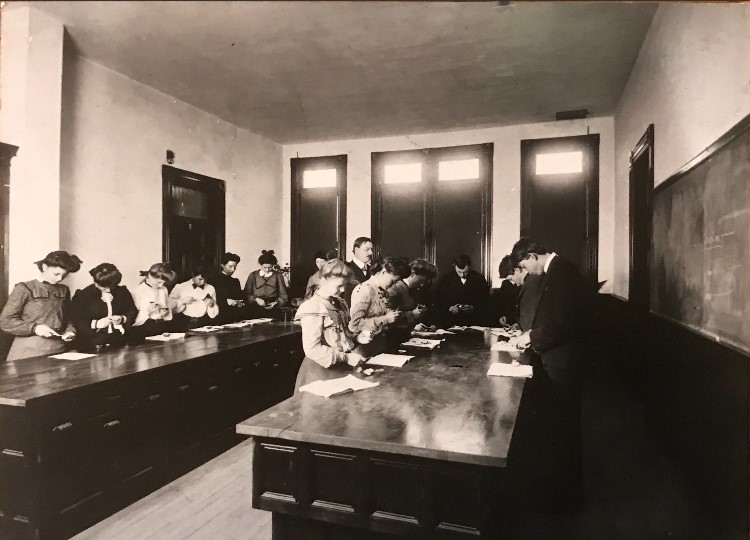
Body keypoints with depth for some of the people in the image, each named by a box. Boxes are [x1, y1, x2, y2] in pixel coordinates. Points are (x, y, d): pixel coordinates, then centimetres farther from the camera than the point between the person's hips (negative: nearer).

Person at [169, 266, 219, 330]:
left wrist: (212, 305, -2)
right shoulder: (180, 287, 8)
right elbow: (169, 304, 1)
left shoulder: (210, 288, 14)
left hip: (203, 323, 2)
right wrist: (182, 301, -10)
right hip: (185, 323, -1)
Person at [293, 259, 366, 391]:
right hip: (324, 370, -8)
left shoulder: (339, 303, 8)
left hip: (344, 366, 8)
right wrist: (346, 357, -22)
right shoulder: (312, 309, -18)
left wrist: (357, 338, 2)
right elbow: (312, 349, -22)